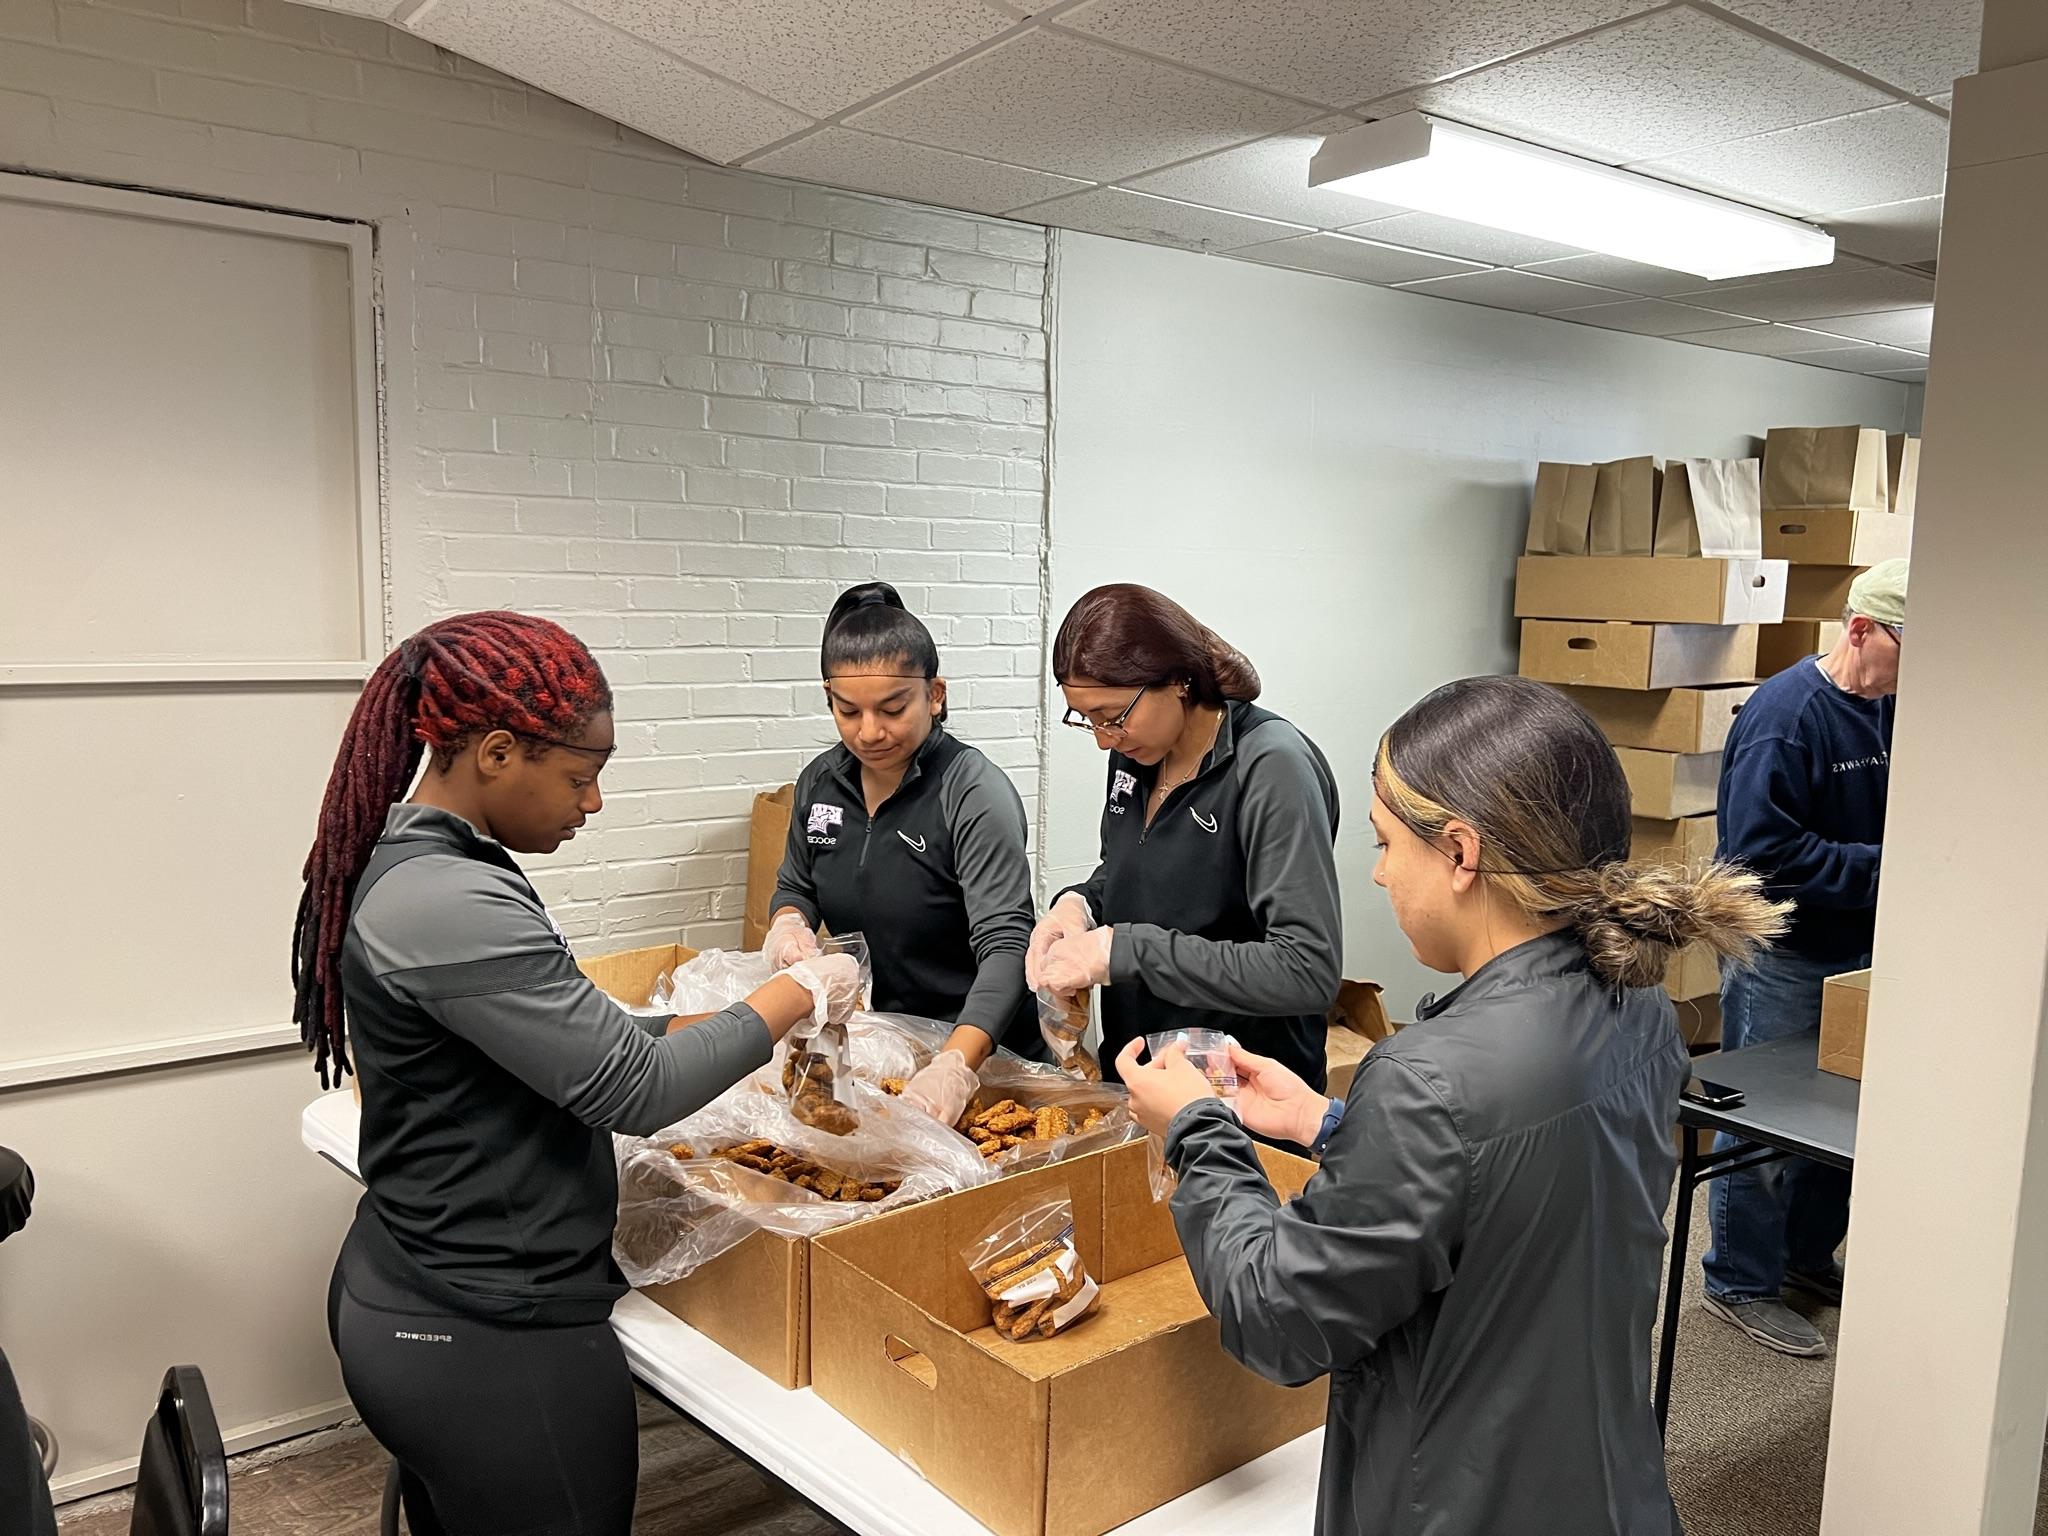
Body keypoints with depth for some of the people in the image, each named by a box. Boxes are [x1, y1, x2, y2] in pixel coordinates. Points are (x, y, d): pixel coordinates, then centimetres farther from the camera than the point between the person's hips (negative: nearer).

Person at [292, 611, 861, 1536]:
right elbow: (634, 1091, -24)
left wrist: (739, 1021, 6)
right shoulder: (449, 907, -27)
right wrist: (795, 997, -11)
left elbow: (563, 1040, 11)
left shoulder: (400, 863, 4)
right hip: (491, 1345, -9)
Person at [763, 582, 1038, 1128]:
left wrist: (955, 1067, -43)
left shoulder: (974, 792, -21)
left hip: (977, 1048, -5)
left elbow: (1006, 945, -29)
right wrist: (789, 924, -9)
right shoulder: (821, 781, -2)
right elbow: (796, 886, 15)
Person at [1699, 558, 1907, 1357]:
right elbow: (1762, 850, -25)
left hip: (1855, 951, 8)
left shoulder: (1890, 710, 5)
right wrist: (1880, 870, -24)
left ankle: (1806, 1255, 36)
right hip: (1782, 954, -8)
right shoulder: (1786, 713, -20)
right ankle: (1740, 1283, 20)